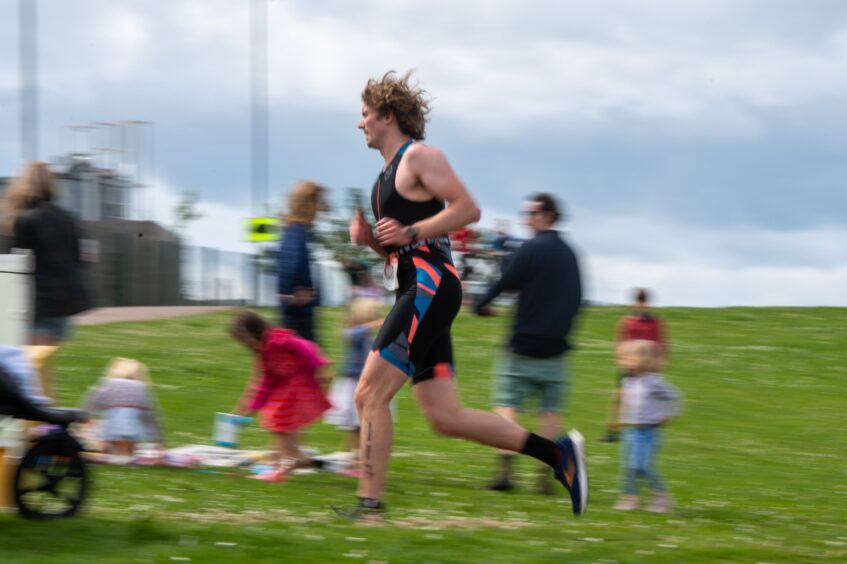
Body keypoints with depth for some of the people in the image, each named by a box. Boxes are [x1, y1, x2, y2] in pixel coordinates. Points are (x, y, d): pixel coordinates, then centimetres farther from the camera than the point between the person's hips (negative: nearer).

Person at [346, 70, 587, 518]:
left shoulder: (418, 157, -4)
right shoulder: (388, 173, 25)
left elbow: (468, 209, -13)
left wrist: (410, 232, -17)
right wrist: (369, 237, 10)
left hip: (430, 288, -10)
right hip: (416, 294, 10)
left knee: (370, 394, -13)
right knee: (446, 417, 3)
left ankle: (369, 505, -13)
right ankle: (556, 452, 6)